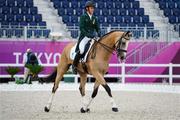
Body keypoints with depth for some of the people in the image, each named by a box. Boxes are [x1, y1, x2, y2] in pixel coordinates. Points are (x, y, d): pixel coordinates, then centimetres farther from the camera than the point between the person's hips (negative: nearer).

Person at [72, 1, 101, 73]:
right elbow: (81, 28, -9)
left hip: (92, 37, 5)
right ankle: (74, 65, -8)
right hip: (84, 37, -5)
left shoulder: (94, 18, 14)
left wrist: (99, 35, -8)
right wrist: (87, 35, -22)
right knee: (81, 50, -27)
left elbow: (98, 28, 13)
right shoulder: (83, 17, 0)